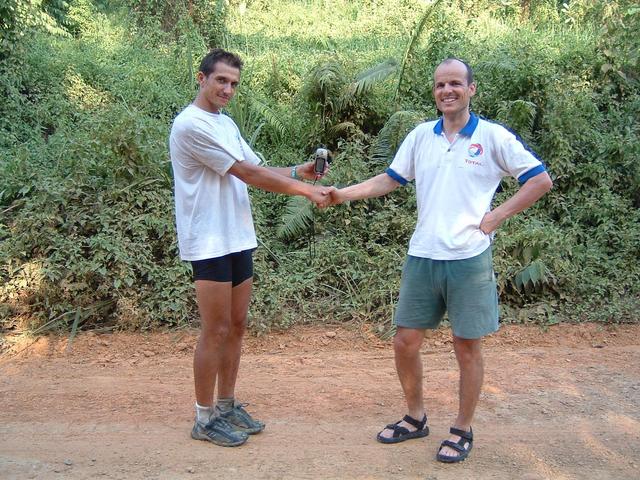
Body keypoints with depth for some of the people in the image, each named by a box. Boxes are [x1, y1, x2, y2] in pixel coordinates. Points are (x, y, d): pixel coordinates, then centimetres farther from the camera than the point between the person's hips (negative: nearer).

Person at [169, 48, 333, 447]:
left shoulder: (226, 124, 16)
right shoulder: (191, 124, -14)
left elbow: (257, 170, 13)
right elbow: (248, 173, -16)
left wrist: (297, 171, -4)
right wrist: (306, 190, -13)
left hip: (239, 239, 9)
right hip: (210, 244, -9)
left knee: (237, 326, 13)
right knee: (216, 331, -2)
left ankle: (227, 406, 27)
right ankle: (205, 419, 12)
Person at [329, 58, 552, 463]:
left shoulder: (493, 136, -4)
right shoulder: (421, 135, 8)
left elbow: (541, 180, -1)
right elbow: (390, 179, 12)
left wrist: (497, 216, -8)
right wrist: (342, 194, 0)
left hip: (469, 259, -4)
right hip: (422, 257, 4)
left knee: (468, 348, 7)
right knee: (405, 342, 9)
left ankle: (463, 430, 25)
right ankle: (416, 418, 30)